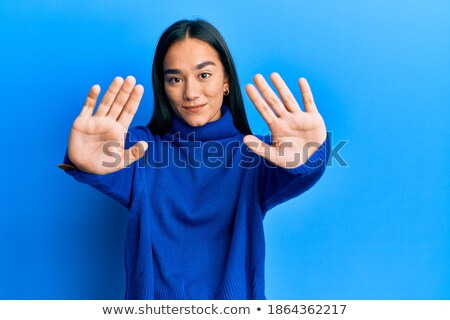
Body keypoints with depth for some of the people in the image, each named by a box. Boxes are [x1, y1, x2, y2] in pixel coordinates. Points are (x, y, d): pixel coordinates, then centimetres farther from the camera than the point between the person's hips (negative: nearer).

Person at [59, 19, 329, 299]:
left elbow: (286, 179, -30)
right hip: (154, 293, 1)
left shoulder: (255, 153, -11)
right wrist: (87, 164, -49)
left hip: (235, 294, 0)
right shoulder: (140, 147, -8)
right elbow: (113, 173, -27)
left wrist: (305, 158, -52)